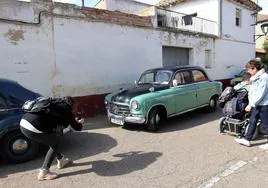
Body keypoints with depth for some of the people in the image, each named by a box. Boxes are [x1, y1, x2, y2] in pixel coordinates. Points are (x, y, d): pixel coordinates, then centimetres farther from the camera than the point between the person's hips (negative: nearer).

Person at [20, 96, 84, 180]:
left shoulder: (54, 102, 20)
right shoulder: (65, 109, 1)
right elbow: (77, 127, 9)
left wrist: (73, 120, 41)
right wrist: (80, 123, 32)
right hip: (33, 129, -8)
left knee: (52, 140, 25)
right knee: (55, 144, 12)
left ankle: (61, 160, 38)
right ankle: (44, 172, 10)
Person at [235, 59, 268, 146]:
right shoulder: (255, 77, 10)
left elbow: (261, 94, -23)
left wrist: (251, 104, -22)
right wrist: (251, 103, 11)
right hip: (256, 104, 9)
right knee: (252, 122, 11)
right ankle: (247, 139, 17)